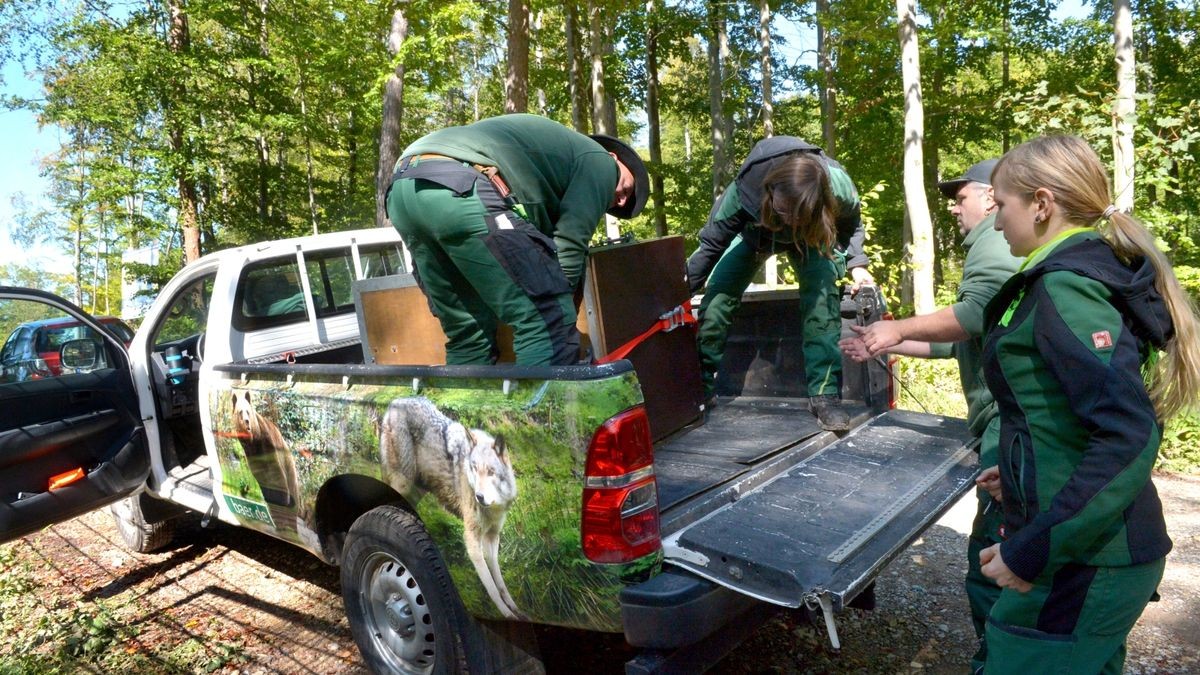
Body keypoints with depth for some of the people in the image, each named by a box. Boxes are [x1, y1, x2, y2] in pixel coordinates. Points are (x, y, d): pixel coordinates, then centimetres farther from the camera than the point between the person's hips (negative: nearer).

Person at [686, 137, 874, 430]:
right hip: (755, 233, 0)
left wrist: (856, 263, -19)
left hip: (810, 238, 0)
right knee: (716, 297, -13)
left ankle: (825, 394, -22)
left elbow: (850, 224, -11)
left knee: (822, 292, -27)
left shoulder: (838, 185, -38)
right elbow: (712, 244, -28)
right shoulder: (744, 188, -42)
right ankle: (700, 386, 2)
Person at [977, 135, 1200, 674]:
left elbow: (1130, 437, -27)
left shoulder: (1063, 286, -19)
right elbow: (1123, 413, 17)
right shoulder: (1099, 272, 10)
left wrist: (1031, 552, -25)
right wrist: (1029, 473, 19)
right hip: (1109, 551, 9)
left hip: (1079, 563, -9)